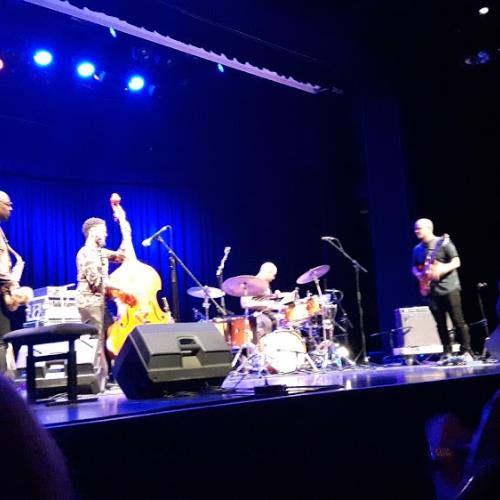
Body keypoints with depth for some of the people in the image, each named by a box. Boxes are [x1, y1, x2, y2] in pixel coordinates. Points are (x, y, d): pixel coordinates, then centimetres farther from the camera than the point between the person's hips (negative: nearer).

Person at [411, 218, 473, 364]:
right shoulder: (417, 249, 12)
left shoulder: (443, 243, -6)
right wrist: (419, 275, 0)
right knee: (441, 324, 6)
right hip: (431, 291, 5)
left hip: (449, 288, -5)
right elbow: (414, 268, 22)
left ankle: (466, 352, 3)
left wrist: (441, 270, -24)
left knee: (458, 322, -4)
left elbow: (456, 262, -10)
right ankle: (447, 353, 12)